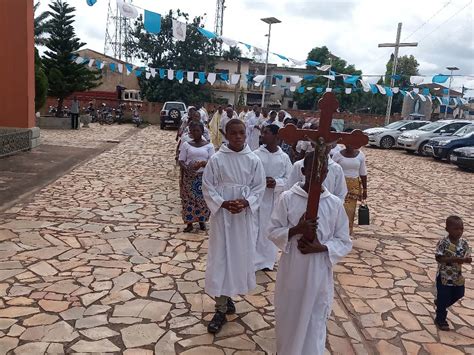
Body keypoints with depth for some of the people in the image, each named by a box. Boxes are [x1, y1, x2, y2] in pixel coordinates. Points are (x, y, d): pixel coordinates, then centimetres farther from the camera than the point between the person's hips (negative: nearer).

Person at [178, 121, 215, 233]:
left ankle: (202, 221, 25)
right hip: (189, 176, 1)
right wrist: (186, 168, -17)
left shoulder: (209, 145, 1)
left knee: (203, 199, 5)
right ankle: (189, 223, 16)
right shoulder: (186, 145, 3)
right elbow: (181, 161, 2)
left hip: (204, 177, 0)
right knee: (188, 199, 3)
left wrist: (202, 163, -24)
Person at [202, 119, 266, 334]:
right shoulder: (216, 159, -7)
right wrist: (223, 203, -17)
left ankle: (226, 297, 35)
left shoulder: (254, 160, -3)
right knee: (220, 257, 1)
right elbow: (207, 186, -4)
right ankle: (221, 308, 12)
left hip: (244, 216, 2)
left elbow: (259, 187, 1)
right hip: (221, 214, -2)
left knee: (241, 255, 11)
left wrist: (245, 202, -15)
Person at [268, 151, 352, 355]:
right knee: (288, 317, 17)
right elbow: (273, 232, -4)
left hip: (319, 274, 0)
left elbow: (345, 242, -1)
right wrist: (296, 230, -22)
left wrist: (321, 248, -17)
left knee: (314, 321, 12)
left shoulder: (335, 204, -6)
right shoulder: (287, 198, -9)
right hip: (291, 271, 0)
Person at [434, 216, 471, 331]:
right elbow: (439, 258, -22)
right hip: (444, 276, -5)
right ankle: (440, 319, 27)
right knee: (443, 297, 7)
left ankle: (440, 303, 48)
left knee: (458, 294, 22)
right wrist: (453, 259, -32)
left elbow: (467, 257, -2)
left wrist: (467, 260, -26)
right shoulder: (443, 243, -22)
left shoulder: (464, 243, -7)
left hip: (457, 276, 6)